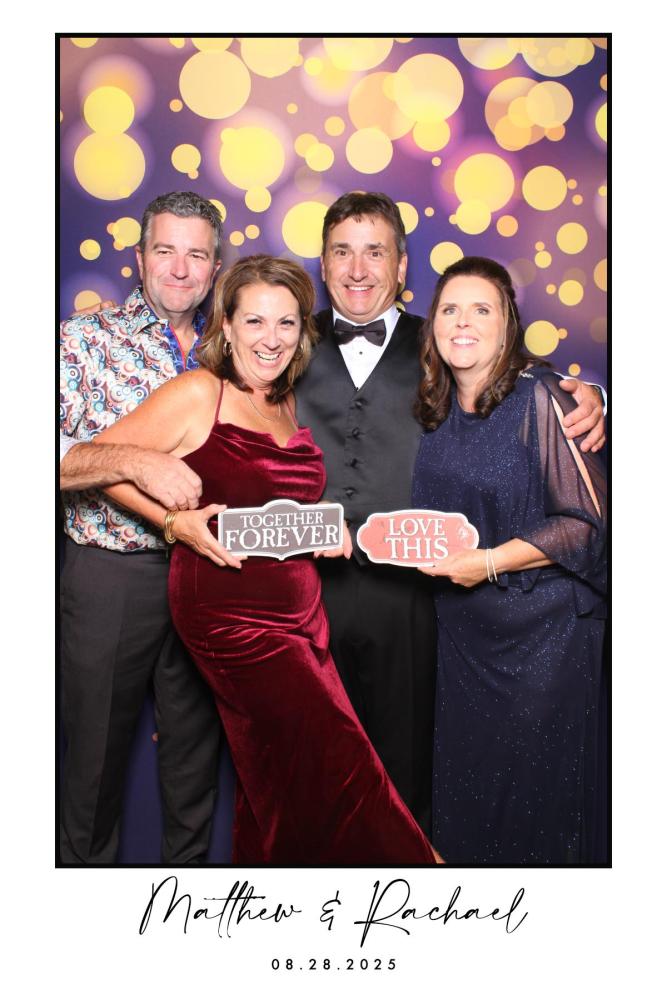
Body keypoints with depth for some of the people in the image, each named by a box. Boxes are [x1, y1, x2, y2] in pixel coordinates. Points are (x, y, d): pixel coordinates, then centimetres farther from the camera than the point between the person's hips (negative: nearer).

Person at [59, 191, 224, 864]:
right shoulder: (86, 341, -5)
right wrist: (135, 461, -30)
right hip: (112, 576, -3)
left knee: (195, 739, 16)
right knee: (97, 742, 11)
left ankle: (188, 862, 36)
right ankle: (86, 862, 34)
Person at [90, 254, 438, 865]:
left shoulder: (293, 406, 13)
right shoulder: (199, 394, -7)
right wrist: (177, 523, -17)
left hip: (301, 608, 7)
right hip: (230, 612, -7)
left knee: (284, 777, 13)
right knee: (338, 759, -8)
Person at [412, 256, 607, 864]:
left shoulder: (537, 399, -12)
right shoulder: (436, 409, 6)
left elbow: (587, 520, -14)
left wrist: (491, 561, -20)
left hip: (541, 626, -5)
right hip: (461, 627, 6)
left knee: (535, 780, 6)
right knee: (465, 775, 14)